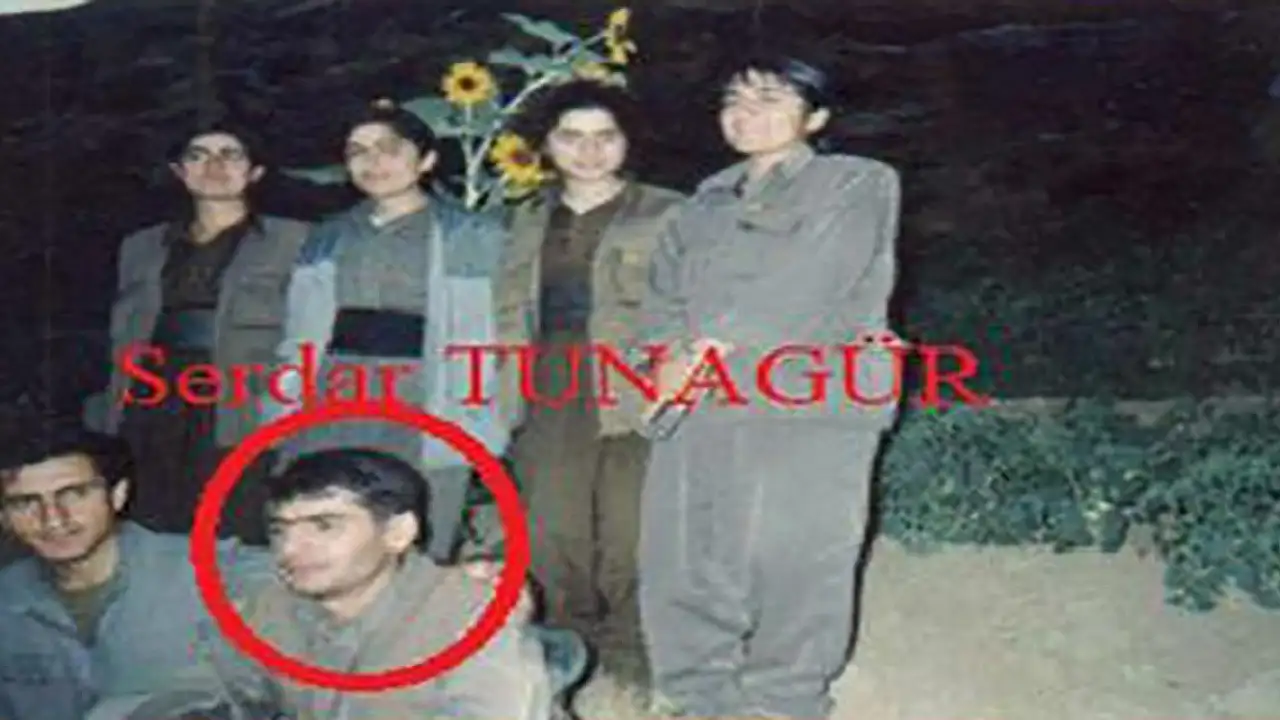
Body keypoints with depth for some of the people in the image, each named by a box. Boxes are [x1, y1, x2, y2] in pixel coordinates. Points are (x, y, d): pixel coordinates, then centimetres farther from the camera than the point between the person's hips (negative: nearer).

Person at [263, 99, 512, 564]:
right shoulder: (328, 238, 17)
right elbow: (300, 337, 18)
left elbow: (496, 333, -1)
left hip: (424, 413, -4)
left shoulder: (475, 236, 4)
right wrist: (285, 405, 8)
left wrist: (476, 412, -10)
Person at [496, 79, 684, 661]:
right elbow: (510, 318, 20)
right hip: (550, 408, 4)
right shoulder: (530, 222, 19)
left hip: (635, 405, -4)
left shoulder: (666, 215, 5)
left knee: (630, 541, -6)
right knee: (553, 538, 4)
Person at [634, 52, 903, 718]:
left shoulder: (857, 184, 6)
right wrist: (672, 355, -5)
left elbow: (807, 283, -9)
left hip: (807, 401, -5)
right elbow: (665, 291, 17)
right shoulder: (708, 201, 25)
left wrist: (710, 346, -9)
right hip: (695, 406, 5)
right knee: (679, 561, 0)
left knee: (789, 562, -9)